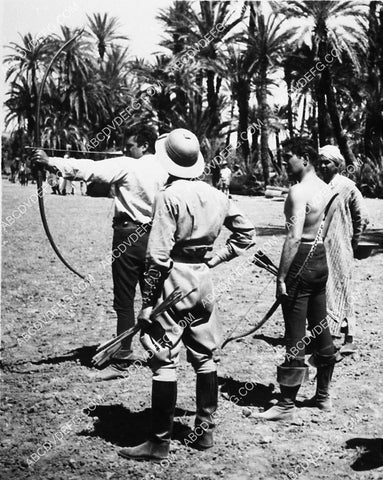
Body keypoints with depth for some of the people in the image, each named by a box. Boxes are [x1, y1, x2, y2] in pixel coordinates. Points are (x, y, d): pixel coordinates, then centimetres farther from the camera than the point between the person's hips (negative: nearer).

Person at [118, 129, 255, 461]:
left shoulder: (169, 197, -15)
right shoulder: (216, 196, 4)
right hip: (203, 280, 6)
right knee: (205, 357, 15)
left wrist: (148, 301, -12)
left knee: (165, 362, 0)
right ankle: (205, 430, 26)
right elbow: (246, 233, 14)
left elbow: (158, 255, -18)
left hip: (173, 279, -6)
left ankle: (160, 442, 7)